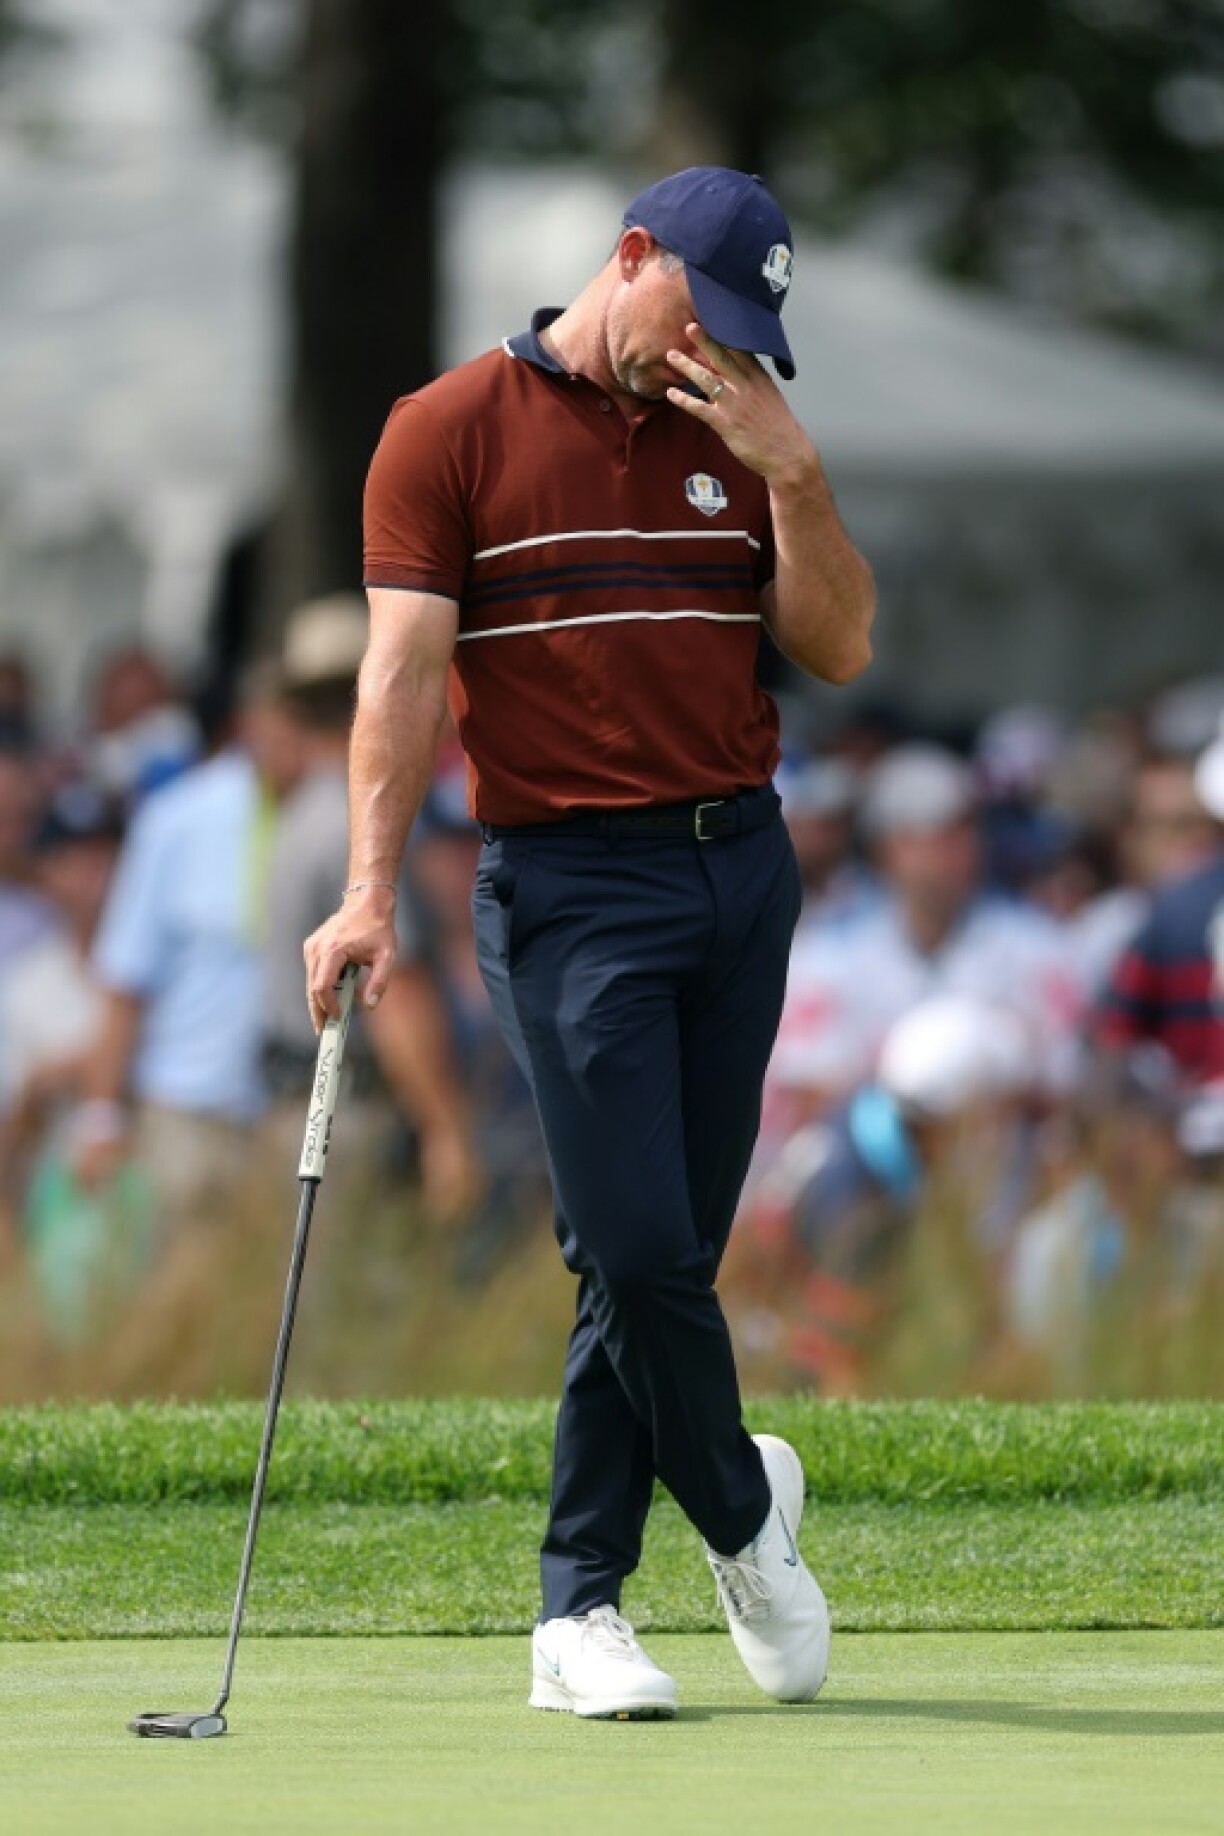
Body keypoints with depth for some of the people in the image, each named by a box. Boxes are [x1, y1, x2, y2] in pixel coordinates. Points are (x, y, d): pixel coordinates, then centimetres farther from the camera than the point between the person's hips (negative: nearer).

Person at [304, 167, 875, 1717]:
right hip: (570, 881, -4)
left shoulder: (733, 435, 13)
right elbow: (406, 666, -8)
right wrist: (370, 891, -17)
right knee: (640, 1249, -11)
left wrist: (790, 474, -6)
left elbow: (837, 649, 8)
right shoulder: (451, 431, -1)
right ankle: (743, 1508, 14)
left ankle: (579, 1612, 8)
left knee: (660, 1260, 3)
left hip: (741, 863, 5)